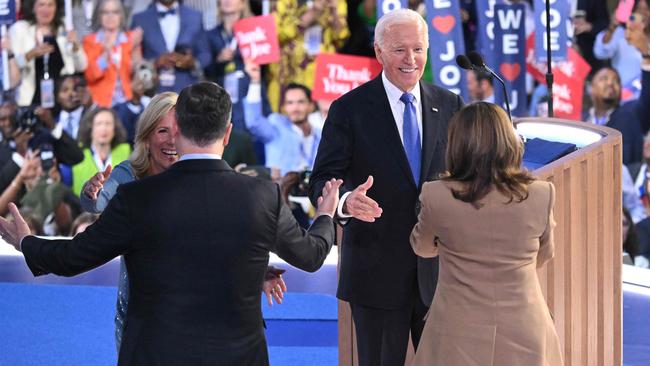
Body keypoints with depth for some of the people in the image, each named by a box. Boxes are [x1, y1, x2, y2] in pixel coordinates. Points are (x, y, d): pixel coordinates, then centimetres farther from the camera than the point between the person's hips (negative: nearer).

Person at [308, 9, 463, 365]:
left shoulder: (449, 105, 6)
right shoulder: (349, 109, -5)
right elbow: (322, 180, -10)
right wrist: (346, 201, -32)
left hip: (438, 267, 3)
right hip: (377, 269, -3)